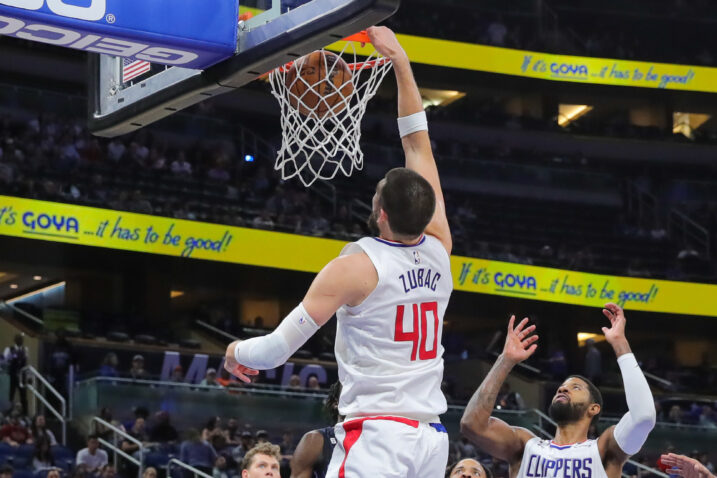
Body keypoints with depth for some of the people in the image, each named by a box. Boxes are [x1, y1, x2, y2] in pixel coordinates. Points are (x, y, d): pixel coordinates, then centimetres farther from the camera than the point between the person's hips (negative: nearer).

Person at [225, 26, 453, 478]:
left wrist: (238, 351, 15)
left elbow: (278, 348, -7)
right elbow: (419, 144, 17)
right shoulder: (438, 250, 7)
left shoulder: (355, 267, -8)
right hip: (432, 437, 7)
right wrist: (401, 63, 22)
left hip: (376, 436, -6)